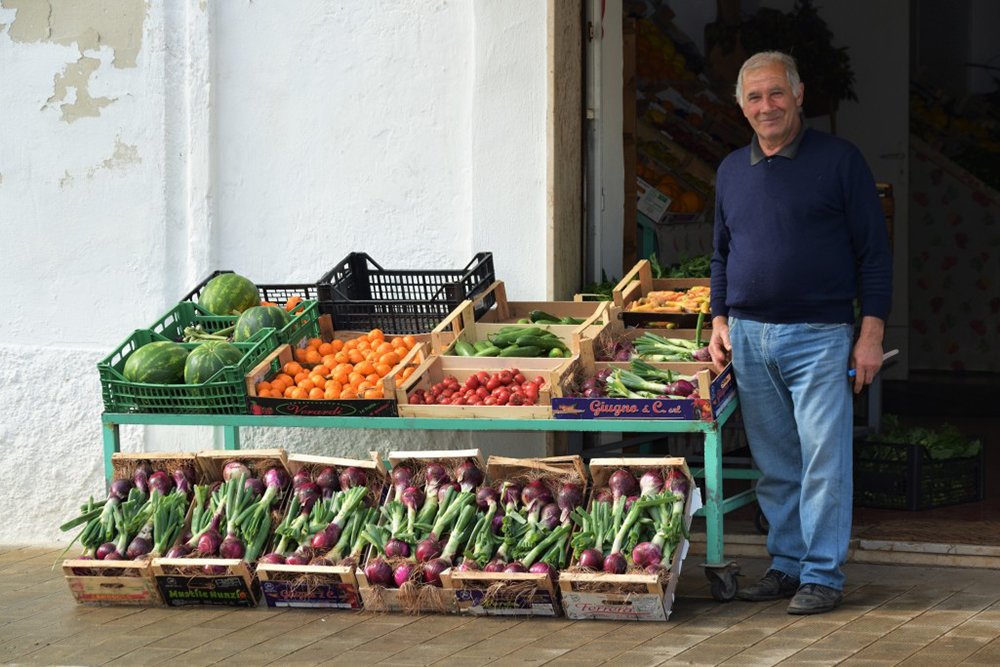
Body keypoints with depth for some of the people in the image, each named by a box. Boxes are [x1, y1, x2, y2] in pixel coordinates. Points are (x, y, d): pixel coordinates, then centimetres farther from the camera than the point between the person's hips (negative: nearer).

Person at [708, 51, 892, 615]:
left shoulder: (840, 160, -1)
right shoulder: (733, 170, 14)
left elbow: (874, 252, -1)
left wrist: (871, 332, -7)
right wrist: (720, 320, 12)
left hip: (818, 336, -5)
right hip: (749, 337, 5)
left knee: (823, 459, -7)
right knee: (775, 465, 8)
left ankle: (823, 574, -1)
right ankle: (787, 564, 16)